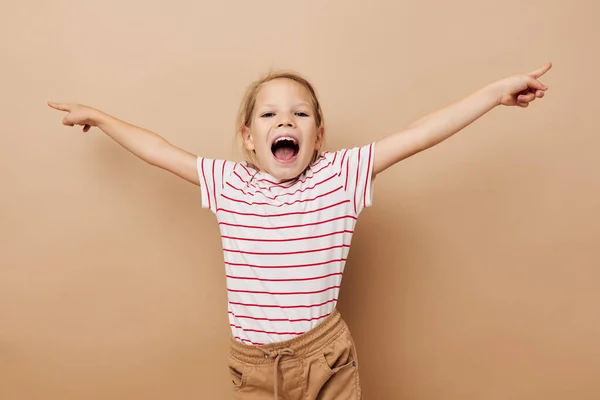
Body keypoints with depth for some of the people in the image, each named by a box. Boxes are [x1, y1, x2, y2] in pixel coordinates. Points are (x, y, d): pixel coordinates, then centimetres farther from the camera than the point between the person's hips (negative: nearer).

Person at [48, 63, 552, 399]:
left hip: (325, 356, -1)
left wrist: (497, 91, -10)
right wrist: (96, 115, 16)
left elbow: (419, 134, -11)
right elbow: (158, 149, 6)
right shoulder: (228, 184, -3)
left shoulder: (340, 175, -8)